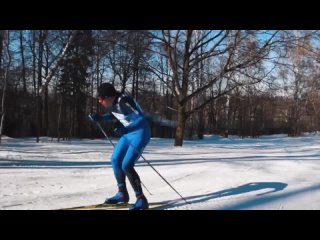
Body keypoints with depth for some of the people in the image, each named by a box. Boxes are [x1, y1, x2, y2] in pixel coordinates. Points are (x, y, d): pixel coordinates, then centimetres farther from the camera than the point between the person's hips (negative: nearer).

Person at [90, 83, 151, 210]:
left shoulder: (124, 102, -27)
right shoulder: (111, 103, 0)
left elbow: (141, 119, -27)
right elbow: (112, 115, 21)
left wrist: (125, 129, -27)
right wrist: (99, 117, 5)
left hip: (140, 134, -10)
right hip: (129, 133, 10)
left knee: (126, 165, -16)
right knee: (115, 160, 11)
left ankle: (141, 199, -6)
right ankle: (122, 194, 24)